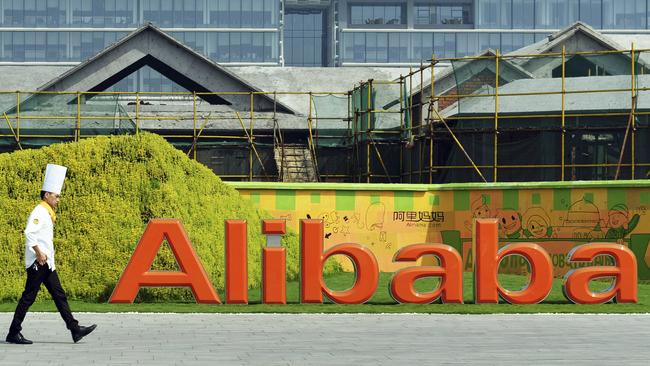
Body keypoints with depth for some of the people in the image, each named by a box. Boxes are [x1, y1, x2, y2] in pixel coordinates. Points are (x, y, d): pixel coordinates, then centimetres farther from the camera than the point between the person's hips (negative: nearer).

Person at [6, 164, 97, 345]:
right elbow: (29, 232, -26)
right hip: (37, 262, -10)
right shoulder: (39, 212, -12)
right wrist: (39, 253, -26)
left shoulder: (47, 214, 18)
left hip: (46, 263, 10)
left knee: (59, 295, 6)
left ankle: (75, 329, 5)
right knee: (28, 296, -6)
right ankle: (14, 333, -1)